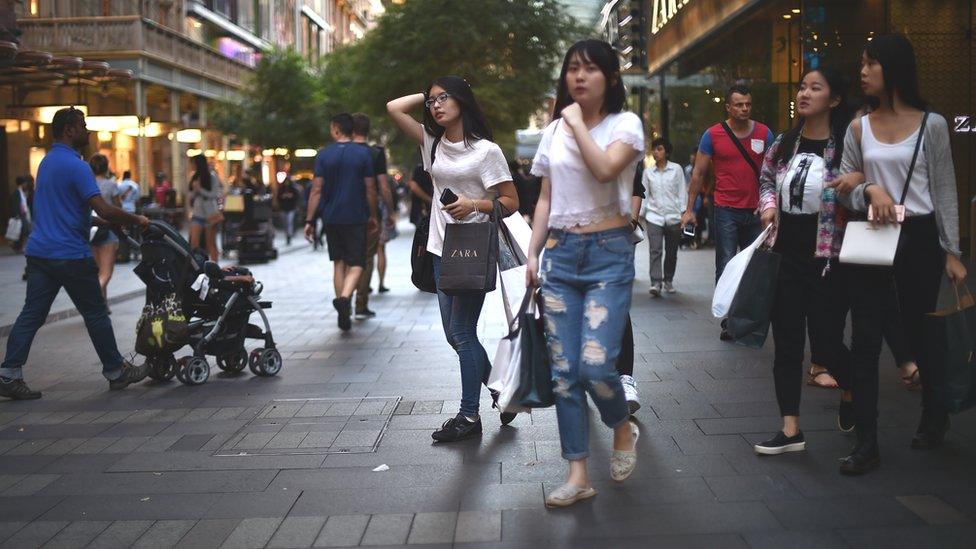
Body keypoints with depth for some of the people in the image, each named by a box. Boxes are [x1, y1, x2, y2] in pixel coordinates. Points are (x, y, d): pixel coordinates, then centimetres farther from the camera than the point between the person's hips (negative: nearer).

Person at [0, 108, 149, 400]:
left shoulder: (47, 162, 16)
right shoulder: (76, 165, -15)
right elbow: (104, 210, -23)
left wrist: (119, 220, 22)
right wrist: (136, 220, -7)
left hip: (39, 252, 8)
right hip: (70, 255, -8)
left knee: (31, 315, 6)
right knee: (96, 314, 4)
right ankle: (116, 372, 16)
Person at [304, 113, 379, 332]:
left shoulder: (324, 155, 0)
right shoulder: (363, 153, -2)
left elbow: (317, 190, -3)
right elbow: (370, 189, -1)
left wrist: (309, 220, 0)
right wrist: (373, 216, 10)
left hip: (331, 218, 2)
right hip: (356, 218, -2)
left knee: (339, 263, 13)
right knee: (356, 264, 2)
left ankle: (344, 315, 15)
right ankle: (344, 297, -27)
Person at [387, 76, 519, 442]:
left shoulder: (486, 150, -7)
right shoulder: (432, 143, 10)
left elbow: (511, 202, -8)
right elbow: (394, 108, 8)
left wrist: (473, 204, -21)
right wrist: (427, 95, 9)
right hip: (442, 249, 7)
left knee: (462, 332, -5)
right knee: (455, 334, 10)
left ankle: (469, 415, 5)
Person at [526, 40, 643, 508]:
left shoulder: (625, 123, -1)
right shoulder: (554, 130, 12)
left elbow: (605, 169, -22)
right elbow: (546, 199, 15)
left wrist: (577, 122, -11)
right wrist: (532, 254, 8)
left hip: (609, 252, -4)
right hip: (561, 253, 4)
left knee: (595, 365, -14)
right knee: (563, 370, 1)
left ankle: (623, 430, 19)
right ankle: (578, 475, 9)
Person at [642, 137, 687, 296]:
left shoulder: (676, 169, 3)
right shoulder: (648, 172, 8)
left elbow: (682, 192, 4)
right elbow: (645, 194, 12)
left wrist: (683, 213, -2)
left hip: (673, 216, 0)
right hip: (654, 216, 0)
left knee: (671, 252, 7)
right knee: (655, 250, -13)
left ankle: (668, 280, 23)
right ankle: (655, 283, -18)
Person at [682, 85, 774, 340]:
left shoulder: (764, 133, 6)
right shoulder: (713, 135, 0)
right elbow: (698, 173, 4)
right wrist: (690, 209, 1)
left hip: (756, 211, 2)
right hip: (726, 211, -2)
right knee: (726, 268, 0)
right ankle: (728, 321, 8)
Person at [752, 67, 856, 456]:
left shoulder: (847, 146, -10)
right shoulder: (783, 144, 6)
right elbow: (766, 180, 23)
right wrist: (769, 205, 4)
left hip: (827, 260, -5)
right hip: (786, 256, 5)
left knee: (826, 344, 3)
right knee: (786, 343, 5)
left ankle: (850, 394, 38)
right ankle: (791, 430, 14)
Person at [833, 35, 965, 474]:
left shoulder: (932, 125, -3)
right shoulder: (859, 128, 5)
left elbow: (945, 191, -1)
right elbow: (846, 189, 7)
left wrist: (951, 251, -4)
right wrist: (870, 191, -16)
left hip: (919, 240, -2)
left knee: (921, 335, 11)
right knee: (865, 342, -2)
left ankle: (934, 419, 38)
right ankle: (866, 443, 4)